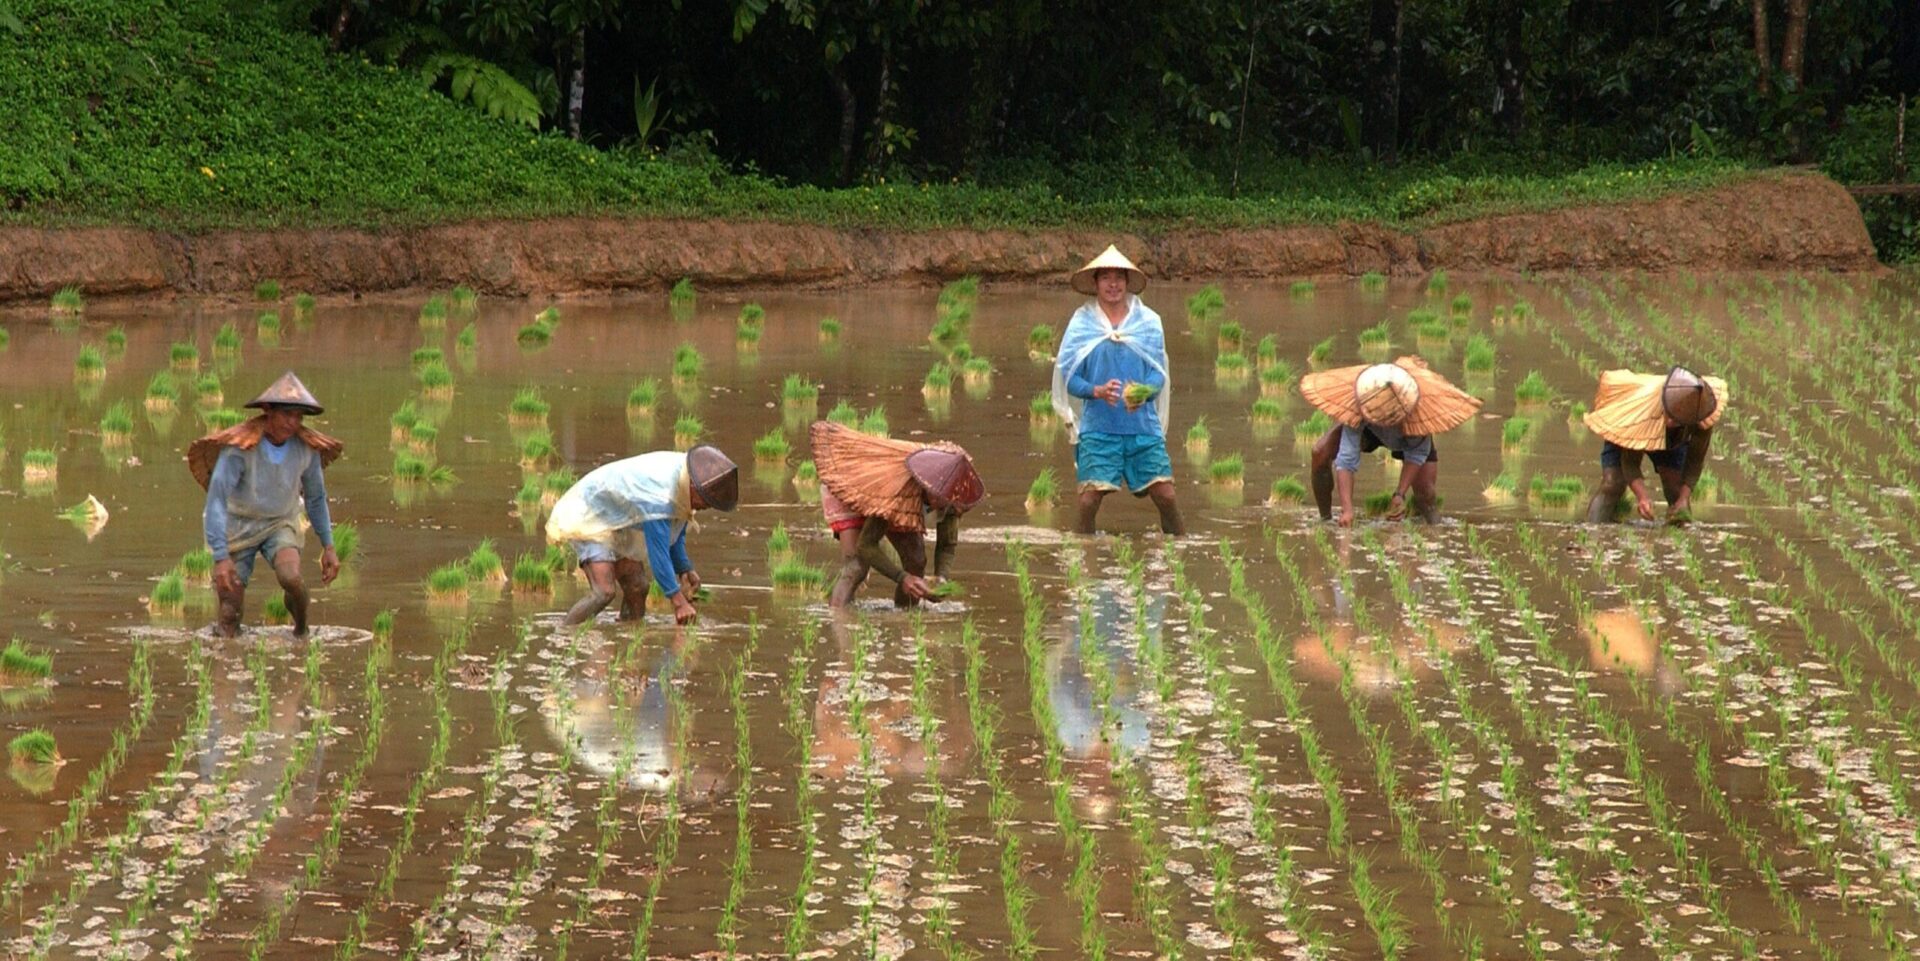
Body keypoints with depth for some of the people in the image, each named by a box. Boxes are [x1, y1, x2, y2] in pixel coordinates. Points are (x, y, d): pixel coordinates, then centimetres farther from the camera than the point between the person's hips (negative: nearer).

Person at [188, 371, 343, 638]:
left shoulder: (307, 448, -13)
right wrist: (221, 557, -34)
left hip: (280, 525, 1)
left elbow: (315, 498, 6)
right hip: (238, 525, -1)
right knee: (230, 614, -9)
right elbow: (216, 501, -26)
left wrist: (328, 546, 7)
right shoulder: (240, 447, -25)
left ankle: (302, 633, -1)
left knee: (291, 578, -29)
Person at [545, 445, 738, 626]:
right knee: (603, 592, -23)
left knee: (637, 587, 1)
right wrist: (679, 602, -36)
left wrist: (684, 569, 3)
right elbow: (658, 551, -36)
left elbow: (675, 533, 9)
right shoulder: (659, 496, -36)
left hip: (616, 524, 10)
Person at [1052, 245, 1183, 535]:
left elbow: (1159, 373, 4)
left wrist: (1143, 393, -18)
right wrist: (1097, 391, -20)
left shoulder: (1149, 321, 7)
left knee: (1165, 495, -4)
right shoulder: (1081, 323, 3)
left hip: (1143, 426, 1)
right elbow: (1069, 378, 0)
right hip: (1097, 427, -1)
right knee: (1090, 498, -10)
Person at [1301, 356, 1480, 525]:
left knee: (1425, 494, -15)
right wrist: (1347, 509, -51)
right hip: (1369, 431, 0)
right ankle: (1325, 519, -4)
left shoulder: (1418, 407, -42)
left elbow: (1417, 454, -27)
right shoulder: (1357, 408, -43)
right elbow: (1346, 460, -42)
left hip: (1412, 435, 0)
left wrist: (1399, 495, -36)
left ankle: (1422, 510, 25)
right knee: (1321, 453, -23)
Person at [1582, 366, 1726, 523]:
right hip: (1624, 434, -2)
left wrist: (1684, 498, -39)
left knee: (1676, 491, -16)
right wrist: (1642, 496, -53)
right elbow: (1629, 462, -36)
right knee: (1611, 485, -23)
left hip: (1672, 440, 2)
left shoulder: (1703, 418, -39)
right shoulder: (1641, 407, -46)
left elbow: (1695, 461, -24)